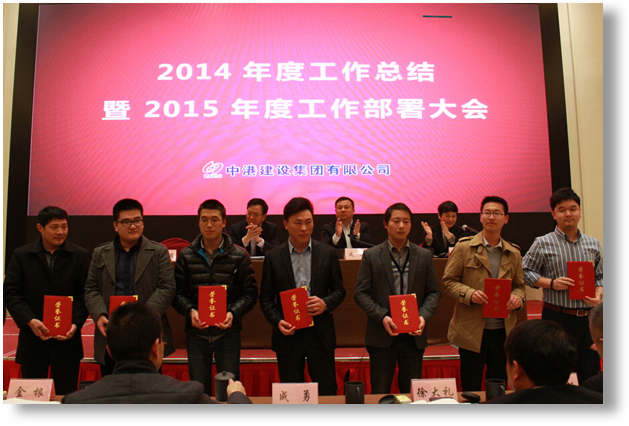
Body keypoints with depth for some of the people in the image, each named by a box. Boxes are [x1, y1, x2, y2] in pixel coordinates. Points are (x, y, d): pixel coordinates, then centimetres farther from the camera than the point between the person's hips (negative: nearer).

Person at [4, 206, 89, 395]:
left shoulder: (80, 256, 3)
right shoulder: (21, 255, 5)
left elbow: (85, 294, 0)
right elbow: (10, 293, -1)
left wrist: (76, 323, -14)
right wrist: (29, 320, -15)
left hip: (67, 338, 0)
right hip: (32, 338, 1)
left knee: (67, 396, 6)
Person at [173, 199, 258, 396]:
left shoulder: (239, 256, 0)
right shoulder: (186, 256, 4)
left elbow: (250, 293, -1)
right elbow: (178, 293, 4)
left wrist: (233, 313, -17)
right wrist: (190, 311, -15)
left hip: (228, 333, -1)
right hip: (196, 334, 1)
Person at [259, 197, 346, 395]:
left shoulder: (328, 253, 2)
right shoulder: (273, 257, 1)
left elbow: (339, 290, 7)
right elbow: (266, 297, 4)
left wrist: (326, 303, -13)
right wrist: (277, 321, -12)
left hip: (320, 334, 0)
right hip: (288, 335, 0)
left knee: (327, 394, 7)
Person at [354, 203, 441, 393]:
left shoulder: (424, 256, 7)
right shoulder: (371, 255, 0)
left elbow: (434, 292, 7)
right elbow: (361, 293, -3)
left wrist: (424, 316, -11)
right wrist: (382, 317, -16)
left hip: (414, 335, 2)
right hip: (382, 335, -2)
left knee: (412, 392, 12)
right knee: (380, 392, 7)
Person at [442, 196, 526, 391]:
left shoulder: (514, 253, 10)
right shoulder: (464, 247, -2)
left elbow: (519, 285, 16)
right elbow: (448, 281, -3)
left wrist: (517, 297, -6)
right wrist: (470, 294, -19)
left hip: (503, 330, 4)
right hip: (472, 331, -3)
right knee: (471, 391, 7)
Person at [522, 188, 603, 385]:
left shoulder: (593, 244, 10)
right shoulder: (543, 244, -3)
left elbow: (600, 276, 16)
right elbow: (526, 272, -3)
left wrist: (599, 293, -4)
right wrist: (551, 283, -15)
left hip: (588, 318, 4)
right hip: (558, 318, -4)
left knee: (592, 378, 11)